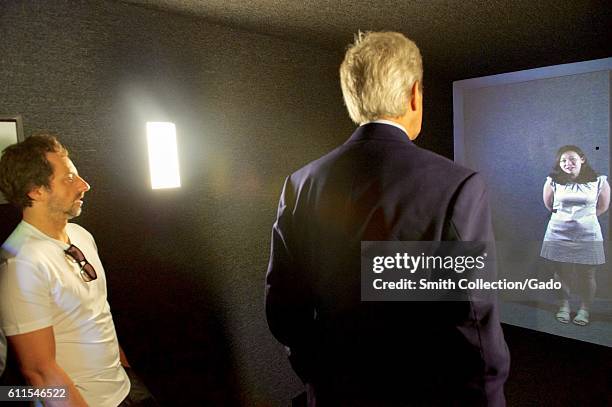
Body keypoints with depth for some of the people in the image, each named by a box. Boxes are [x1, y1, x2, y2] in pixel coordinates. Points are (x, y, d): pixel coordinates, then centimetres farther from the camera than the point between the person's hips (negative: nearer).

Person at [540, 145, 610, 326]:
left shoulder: (599, 182, -2)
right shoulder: (553, 182, -3)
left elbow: (603, 206, 11)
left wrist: (584, 217, 10)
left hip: (588, 235, 0)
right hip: (558, 234, 1)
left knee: (586, 274, 4)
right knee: (561, 272, 8)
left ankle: (584, 308, 22)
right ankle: (564, 305, 25)